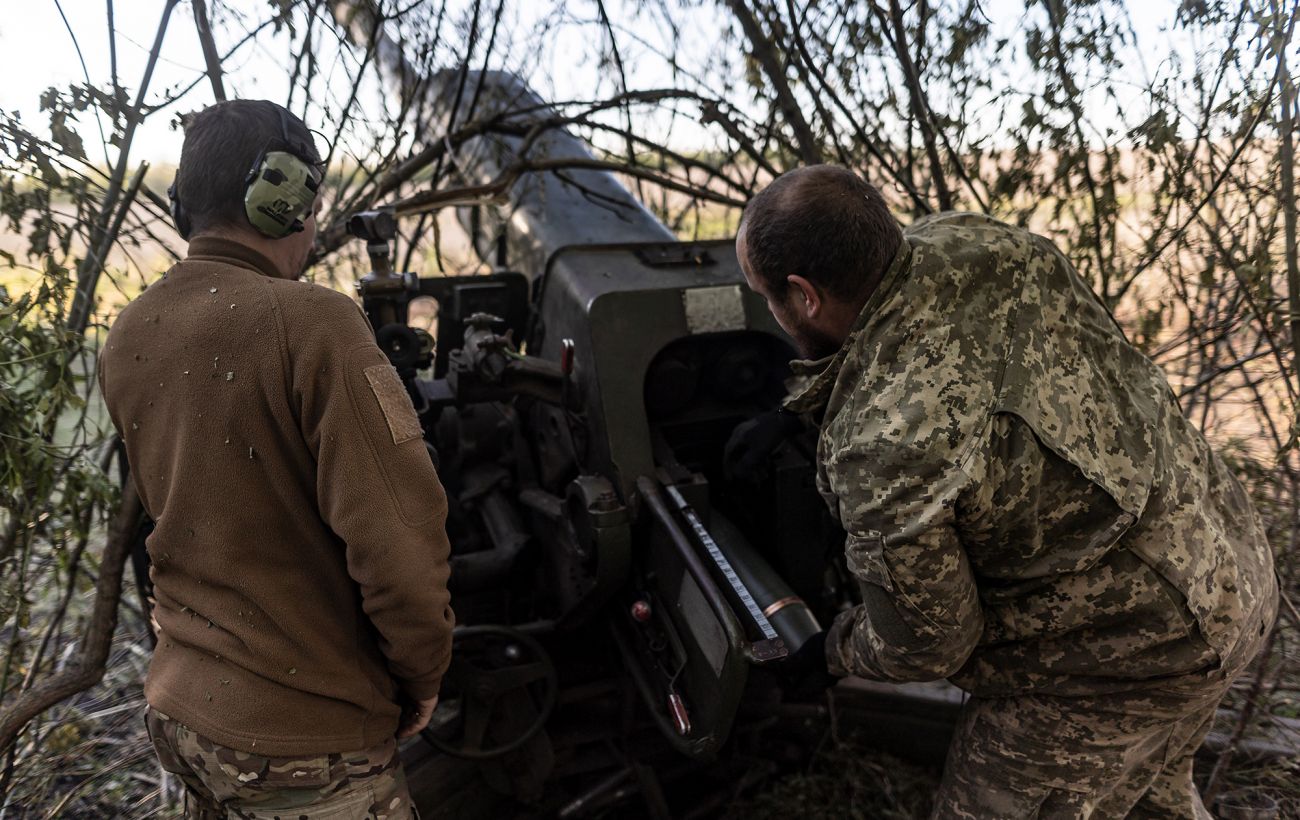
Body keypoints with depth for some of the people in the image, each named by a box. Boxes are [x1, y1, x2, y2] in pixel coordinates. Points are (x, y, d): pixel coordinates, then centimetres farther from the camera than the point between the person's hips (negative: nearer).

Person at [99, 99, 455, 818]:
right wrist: (422, 676, -10)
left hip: (177, 706, 7)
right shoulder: (310, 321, -23)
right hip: (301, 744, -7)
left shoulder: (124, 339, 1)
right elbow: (397, 530, -25)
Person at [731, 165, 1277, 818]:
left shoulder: (883, 450, -35)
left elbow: (925, 644, -18)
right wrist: (789, 416, 15)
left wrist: (830, 654, 3)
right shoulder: (972, 243, -11)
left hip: (1122, 652, -8)